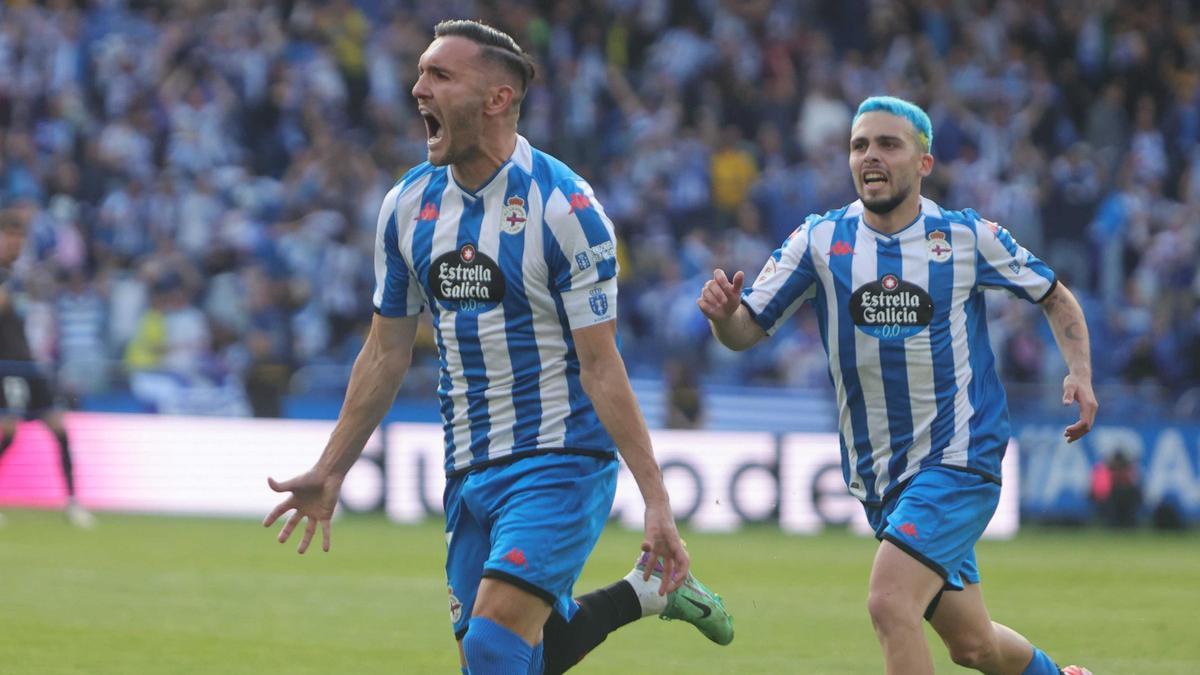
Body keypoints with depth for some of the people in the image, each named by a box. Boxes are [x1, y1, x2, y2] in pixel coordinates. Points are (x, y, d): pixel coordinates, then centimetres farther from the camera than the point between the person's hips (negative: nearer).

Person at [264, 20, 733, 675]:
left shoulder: (563, 208, -13)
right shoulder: (408, 205, 5)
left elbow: (600, 366, -13)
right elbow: (386, 352, 15)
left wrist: (656, 499, -17)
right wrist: (330, 472, 16)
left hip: (560, 462, -7)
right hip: (470, 473, 7)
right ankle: (643, 593, 29)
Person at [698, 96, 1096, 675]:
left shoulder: (968, 236, -5)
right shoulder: (819, 241, -2)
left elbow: (1055, 298, 9)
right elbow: (744, 332, -4)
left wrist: (1080, 372, -7)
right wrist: (722, 311, -27)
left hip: (958, 460, -4)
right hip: (879, 476, 4)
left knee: (889, 604, -24)